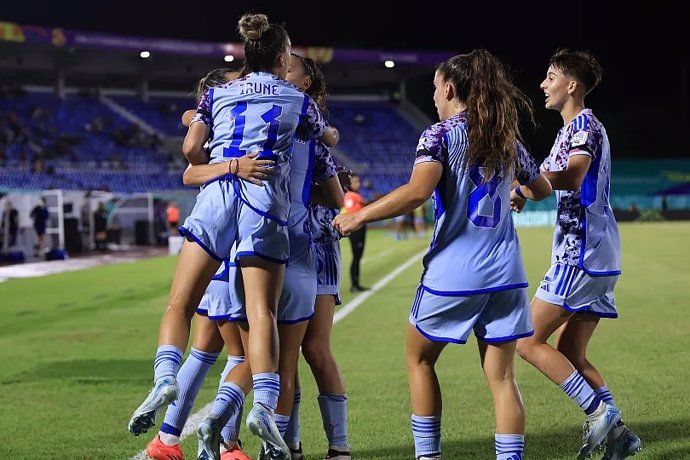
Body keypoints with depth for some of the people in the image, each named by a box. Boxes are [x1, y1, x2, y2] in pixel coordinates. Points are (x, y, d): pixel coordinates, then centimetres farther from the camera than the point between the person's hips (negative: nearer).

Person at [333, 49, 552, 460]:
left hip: (453, 272, -4)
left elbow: (417, 192, -22)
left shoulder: (441, 134, -6)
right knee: (502, 377, 6)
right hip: (505, 274, 4)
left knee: (419, 359, 16)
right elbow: (542, 190, 25)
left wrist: (358, 216, -14)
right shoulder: (507, 137, 11)